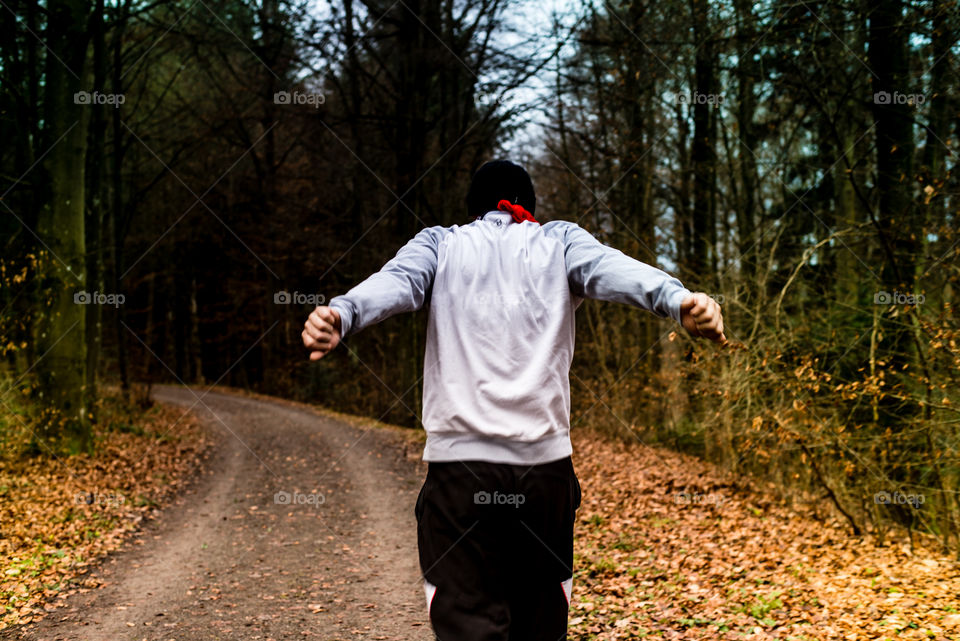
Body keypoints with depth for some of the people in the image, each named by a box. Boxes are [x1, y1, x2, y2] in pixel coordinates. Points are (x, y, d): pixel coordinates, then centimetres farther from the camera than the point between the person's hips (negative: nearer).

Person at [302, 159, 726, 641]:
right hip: (547, 463, 2)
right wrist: (678, 301, -25)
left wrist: (342, 314, -27)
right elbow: (611, 269, -8)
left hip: (459, 461, -1)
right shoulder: (560, 240, 13)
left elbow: (396, 281, -9)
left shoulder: (440, 243, 12)